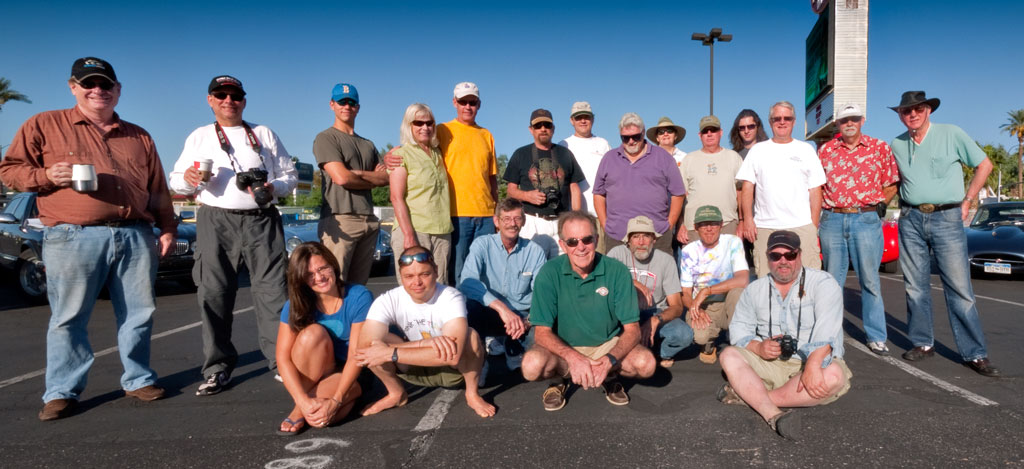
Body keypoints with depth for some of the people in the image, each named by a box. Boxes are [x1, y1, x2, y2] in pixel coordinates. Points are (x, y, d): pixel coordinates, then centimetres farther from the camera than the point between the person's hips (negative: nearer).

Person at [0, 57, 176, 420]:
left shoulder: (139, 137, 19)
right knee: (68, 318, 1)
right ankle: (62, 391, 13)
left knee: (139, 314, 6)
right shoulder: (44, 125, 9)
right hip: (74, 238, -3)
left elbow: (158, 190, 20)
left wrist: (167, 228, 13)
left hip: (136, 237, 3)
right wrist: (46, 175, -11)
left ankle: (138, 379, 21)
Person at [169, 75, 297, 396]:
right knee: (214, 294, 0)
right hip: (216, 222, 1)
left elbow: (290, 175, 14)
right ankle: (217, 369, 9)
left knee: (272, 290, -6)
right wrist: (187, 179, -9)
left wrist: (273, 188, -7)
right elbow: (176, 180, 15)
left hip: (261, 220, 0)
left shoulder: (265, 135, 18)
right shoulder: (199, 137, 18)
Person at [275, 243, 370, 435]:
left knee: (322, 417, -34)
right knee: (313, 333, -29)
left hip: (349, 375, -3)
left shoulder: (359, 298, -17)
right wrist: (304, 400, -29)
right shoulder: (296, 305, -8)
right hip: (313, 377, 3)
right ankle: (301, 405, -14)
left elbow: (357, 355, -20)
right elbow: (283, 358, -15)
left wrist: (335, 400, -29)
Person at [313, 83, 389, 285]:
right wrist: (373, 179, 4)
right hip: (340, 220, -7)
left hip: (369, 221, 7)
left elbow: (387, 177, 10)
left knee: (359, 286, 9)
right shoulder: (325, 138, 3)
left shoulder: (368, 145, 22)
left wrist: (360, 173, -6)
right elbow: (341, 177, -10)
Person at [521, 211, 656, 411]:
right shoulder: (549, 273, -16)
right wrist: (573, 357, -36)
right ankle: (560, 379, 4)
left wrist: (610, 360, -31)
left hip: (608, 345, 1)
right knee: (532, 365, -31)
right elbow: (542, 332, -18)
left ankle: (610, 377, 7)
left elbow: (632, 329, -12)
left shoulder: (617, 271, -14)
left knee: (646, 363, -26)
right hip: (564, 347, -1)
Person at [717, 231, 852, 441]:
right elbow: (738, 328, 6)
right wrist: (758, 347, -17)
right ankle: (774, 416, -40)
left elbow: (826, 331, -19)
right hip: (769, 365, 3)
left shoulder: (823, 283, -4)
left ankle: (748, 394, -30)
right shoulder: (755, 289, 10)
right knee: (729, 356, -21)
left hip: (813, 362, -3)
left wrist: (813, 365, -35)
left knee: (834, 376, -35)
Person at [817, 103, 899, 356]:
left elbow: (891, 185, 9)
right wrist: (817, 214, 4)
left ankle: (876, 336, 12)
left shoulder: (880, 148, 6)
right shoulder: (825, 150, 10)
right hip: (832, 220, 2)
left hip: (866, 220, -1)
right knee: (832, 280, 8)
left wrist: (878, 207, -2)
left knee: (870, 280, 2)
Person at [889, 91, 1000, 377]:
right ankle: (923, 343, 18)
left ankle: (975, 353, 3)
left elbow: (984, 165, 5)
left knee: (959, 287, -4)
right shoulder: (896, 145, 8)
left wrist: (967, 201, 1)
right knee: (916, 286, 6)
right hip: (911, 220, 3)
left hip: (947, 217, -3)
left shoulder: (951, 134, -1)